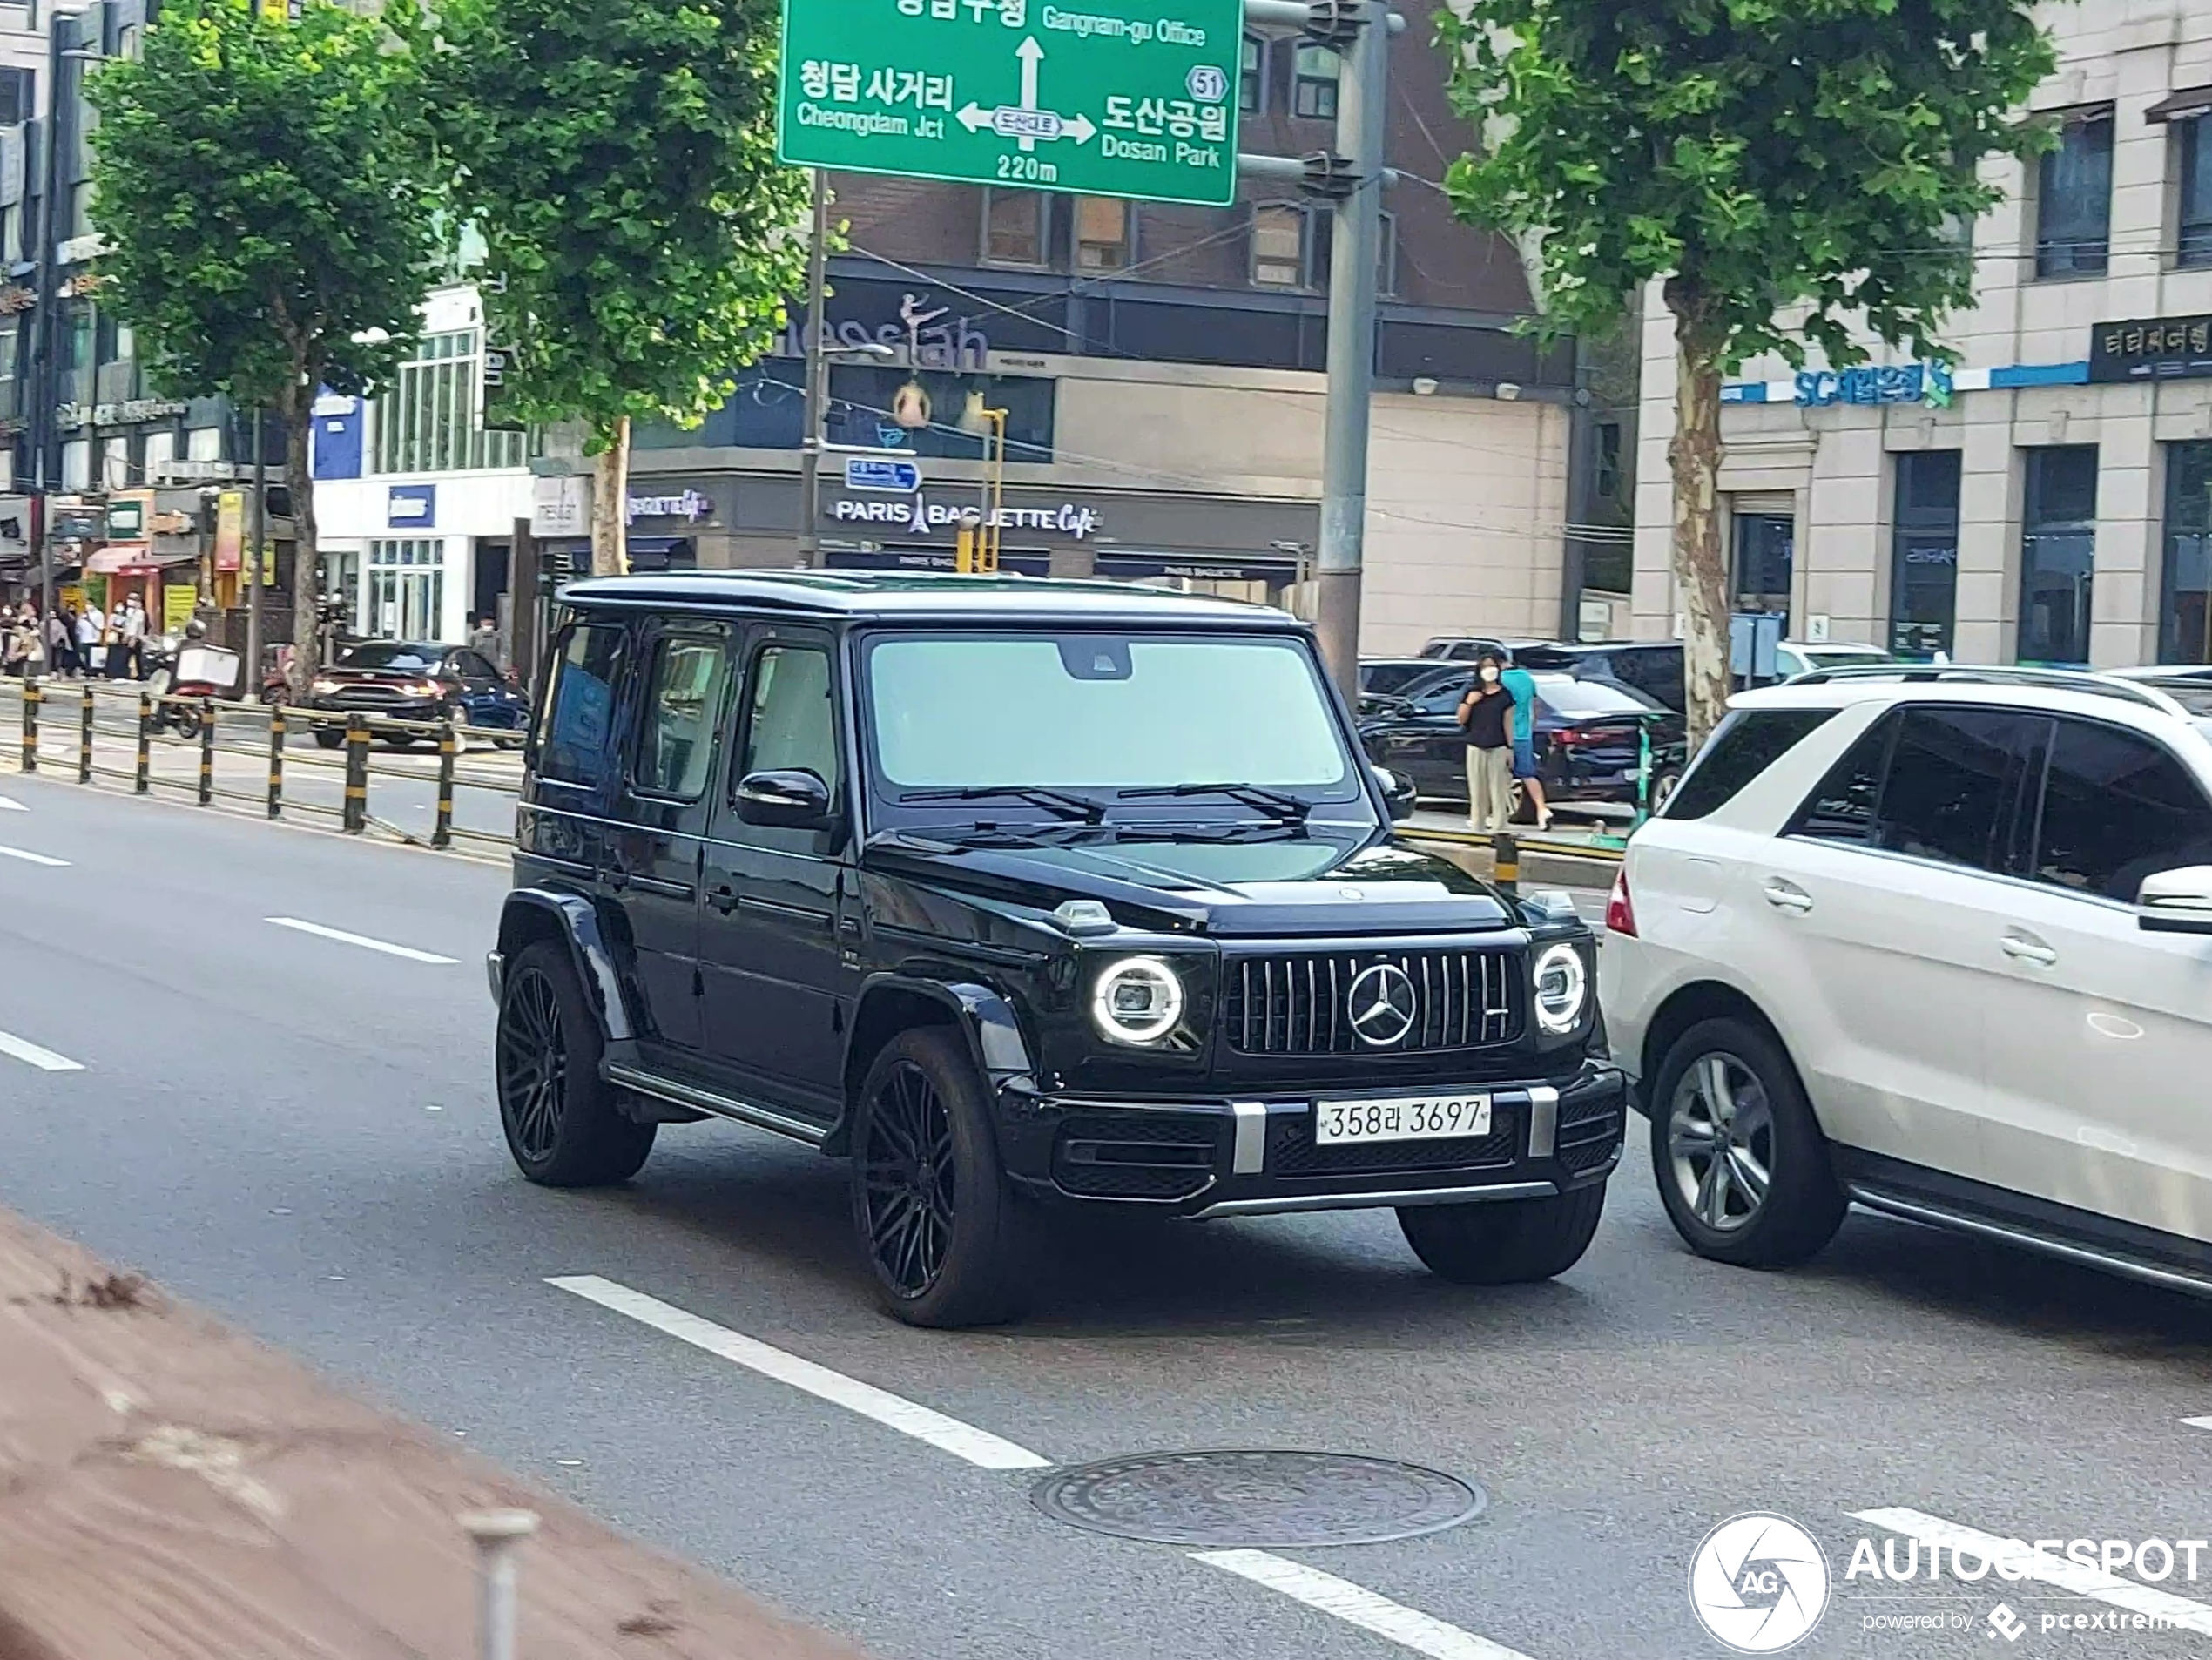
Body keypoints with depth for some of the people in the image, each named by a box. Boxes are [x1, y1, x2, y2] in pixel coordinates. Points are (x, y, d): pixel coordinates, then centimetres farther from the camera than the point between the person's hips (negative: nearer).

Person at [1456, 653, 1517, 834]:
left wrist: (1511, 748, -3)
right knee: (1477, 789, 4)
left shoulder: (1504, 695, 3)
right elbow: (1462, 720, 9)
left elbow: (1508, 723, 2)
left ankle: (1498, 826, -2)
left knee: (1498, 789, -3)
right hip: (1476, 748, 2)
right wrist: (1468, 702, -8)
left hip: (1498, 748, -2)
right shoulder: (1472, 692, 9)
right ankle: (1477, 825, 8)